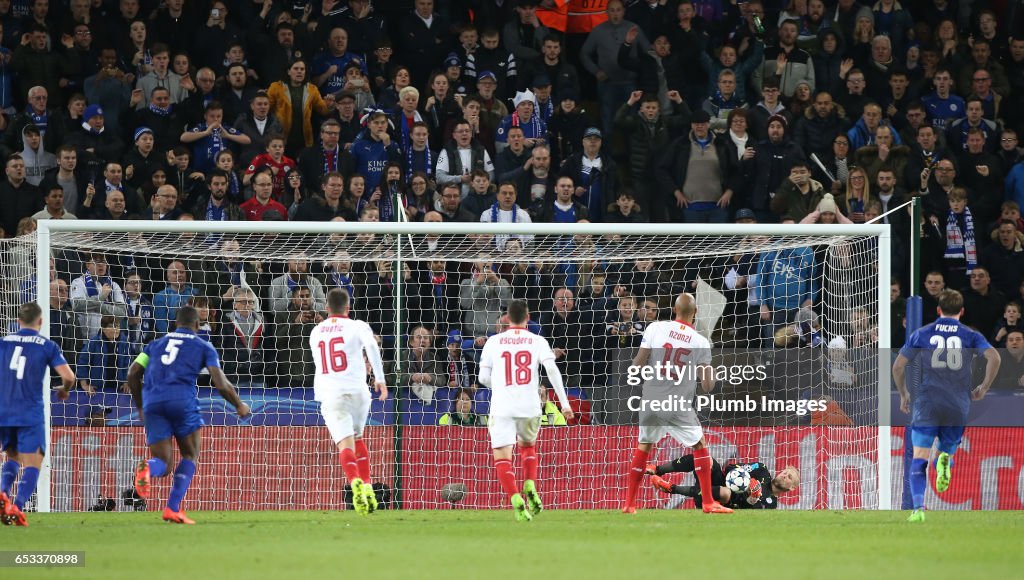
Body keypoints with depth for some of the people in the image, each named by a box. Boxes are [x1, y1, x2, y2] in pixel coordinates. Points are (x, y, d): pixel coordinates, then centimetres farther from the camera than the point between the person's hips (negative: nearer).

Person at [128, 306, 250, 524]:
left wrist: (141, 407, 29)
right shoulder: (203, 347, 15)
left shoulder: (156, 344, 26)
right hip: (182, 400, -3)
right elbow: (221, 384, 6)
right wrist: (239, 406, 22)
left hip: (153, 402, 3)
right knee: (190, 455, 16)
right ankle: (173, 509, 0)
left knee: (162, 463, 6)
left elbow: (133, 374, 17)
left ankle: (147, 468, -33)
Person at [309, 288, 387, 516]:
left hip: (329, 395, 0)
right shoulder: (357, 327, 5)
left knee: (345, 444, -13)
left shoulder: (315, 333, 18)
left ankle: (355, 482, -40)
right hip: (357, 391, 0)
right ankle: (367, 487, 16)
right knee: (357, 438, 24)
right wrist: (380, 378, -17)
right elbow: (371, 345, -17)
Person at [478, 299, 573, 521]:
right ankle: (530, 487, 9)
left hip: (502, 406, -2)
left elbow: (483, 378, 8)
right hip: (530, 406, 2)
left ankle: (516, 500, -23)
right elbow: (552, 370, -7)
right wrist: (564, 403, -5)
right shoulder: (537, 341, 6)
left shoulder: (493, 342, 7)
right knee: (527, 445, 28)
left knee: (502, 457, -4)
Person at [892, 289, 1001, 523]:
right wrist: (984, 388, 3)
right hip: (959, 407, 1)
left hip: (927, 405, -1)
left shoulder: (921, 334, 8)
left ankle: (918, 508, -18)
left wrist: (903, 395, 20)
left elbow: (898, 365, 6)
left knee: (919, 458, 0)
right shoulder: (971, 336, 7)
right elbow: (994, 357, -9)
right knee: (948, 452, 18)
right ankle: (944, 462, -20)